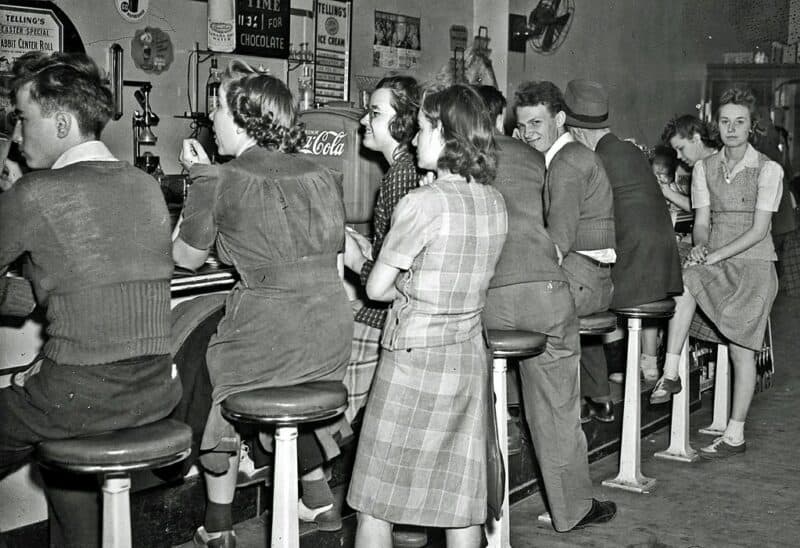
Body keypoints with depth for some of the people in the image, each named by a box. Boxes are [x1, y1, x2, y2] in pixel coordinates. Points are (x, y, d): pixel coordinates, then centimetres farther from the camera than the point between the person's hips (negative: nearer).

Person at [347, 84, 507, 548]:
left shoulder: (424, 203, -17)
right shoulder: (495, 202, 2)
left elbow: (376, 288, -9)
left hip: (415, 358, -6)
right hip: (470, 358, 7)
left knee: (375, 499, 9)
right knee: (462, 500, 14)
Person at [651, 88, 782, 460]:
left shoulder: (768, 170, -4)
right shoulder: (704, 168, 8)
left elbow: (758, 230, -11)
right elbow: (702, 222, 5)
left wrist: (715, 255, -18)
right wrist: (700, 248, -17)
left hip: (753, 265, -4)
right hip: (716, 263, 4)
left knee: (740, 350, -3)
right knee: (681, 280, -28)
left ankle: (735, 435, 8)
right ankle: (670, 373, -22)